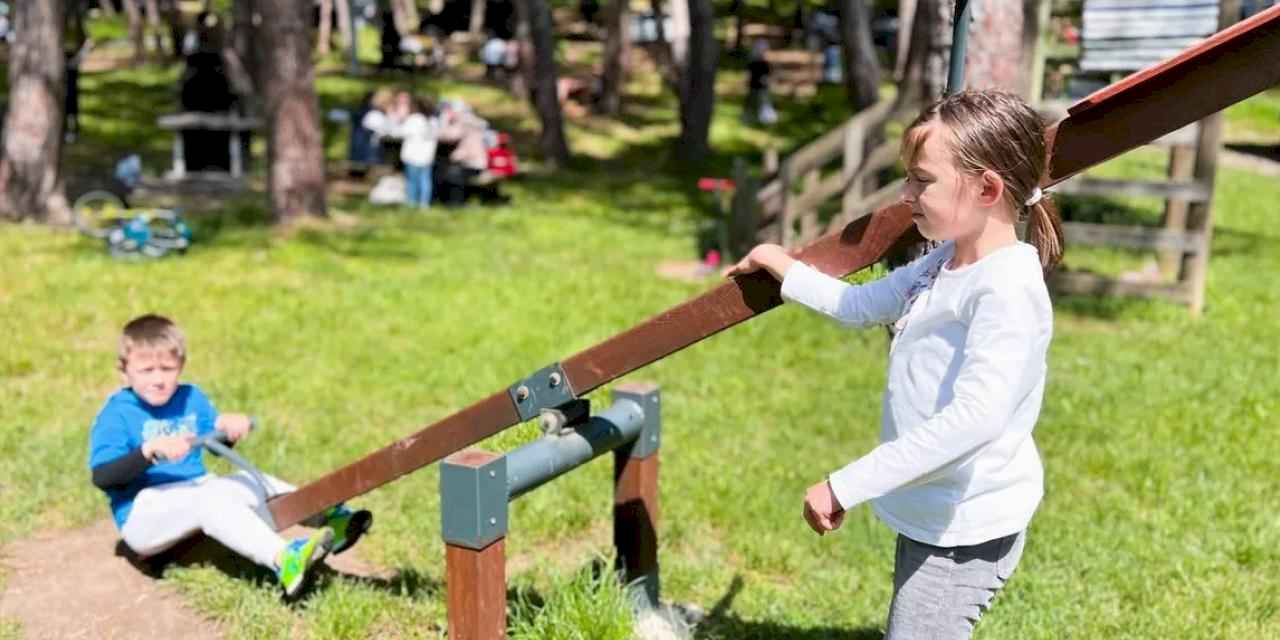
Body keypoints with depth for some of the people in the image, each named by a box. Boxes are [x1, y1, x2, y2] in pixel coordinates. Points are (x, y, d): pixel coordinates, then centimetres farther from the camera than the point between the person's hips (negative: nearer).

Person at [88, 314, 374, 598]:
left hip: (194, 499, 7)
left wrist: (227, 426, -9)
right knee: (209, 499, -32)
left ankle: (330, 520, -23)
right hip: (142, 517, -7)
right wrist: (151, 450, -36)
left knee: (252, 482, -9)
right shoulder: (116, 414, -9)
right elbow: (101, 476, -21)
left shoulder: (190, 398, 8)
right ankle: (283, 561, -51)